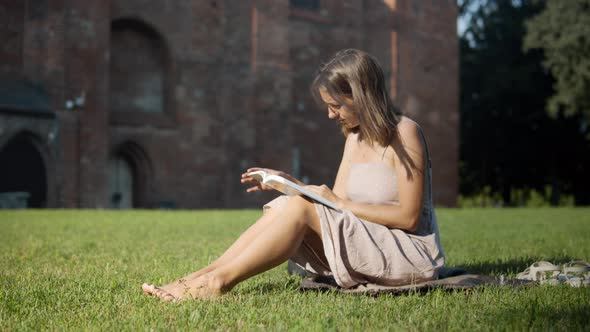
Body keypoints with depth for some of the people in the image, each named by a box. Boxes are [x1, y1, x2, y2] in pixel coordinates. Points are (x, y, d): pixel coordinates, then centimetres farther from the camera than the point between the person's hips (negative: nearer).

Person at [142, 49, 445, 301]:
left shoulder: (404, 133, -11)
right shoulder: (355, 137, 13)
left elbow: (409, 217, -16)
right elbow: (337, 202, 8)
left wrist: (342, 204, -16)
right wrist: (287, 182, -3)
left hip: (413, 254, -7)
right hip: (368, 243, 7)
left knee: (301, 207, -24)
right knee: (284, 206, -11)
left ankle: (219, 280, -21)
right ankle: (201, 277, -19)